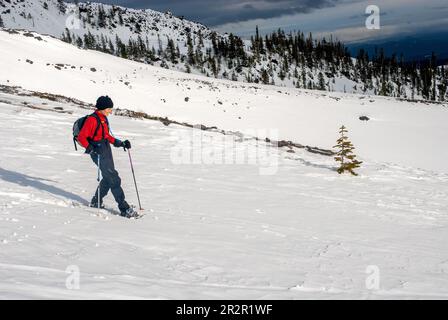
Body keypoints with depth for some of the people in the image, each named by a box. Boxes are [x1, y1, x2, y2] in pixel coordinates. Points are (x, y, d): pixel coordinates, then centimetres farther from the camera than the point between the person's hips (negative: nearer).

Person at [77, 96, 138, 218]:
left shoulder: (103, 118, 13)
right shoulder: (92, 119, -14)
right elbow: (81, 137, -16)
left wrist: (120, 143, 12)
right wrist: (90, 148, -27)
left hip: (106, 150, 9)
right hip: (98, 152, -9)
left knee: (108, 178, 14)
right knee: (114, 179, -10)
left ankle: (96, 202, 30)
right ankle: (124, 209, -9)